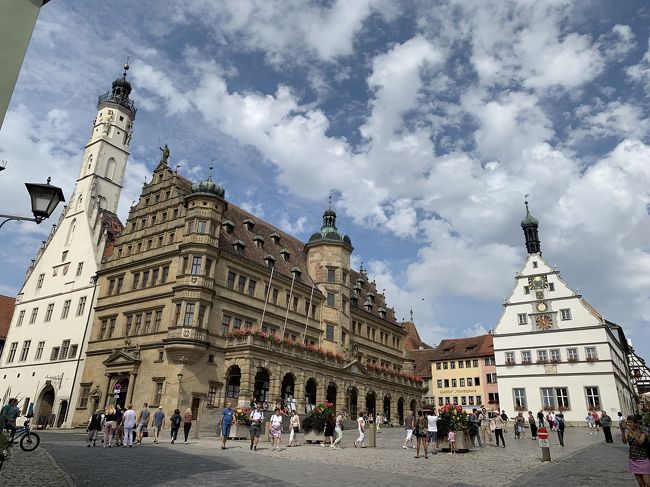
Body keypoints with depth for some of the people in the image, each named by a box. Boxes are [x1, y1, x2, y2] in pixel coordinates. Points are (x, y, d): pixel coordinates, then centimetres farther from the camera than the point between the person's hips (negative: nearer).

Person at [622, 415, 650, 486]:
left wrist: (631, 431, -36)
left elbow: (640, 442, -28)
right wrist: (623, 430, -28)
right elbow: (624, 442, -18)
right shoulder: (628, 433, -1)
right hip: (633, 460, 4)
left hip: (643, 460, -3)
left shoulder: (642, 432, -10)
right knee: (641, 483, 10)